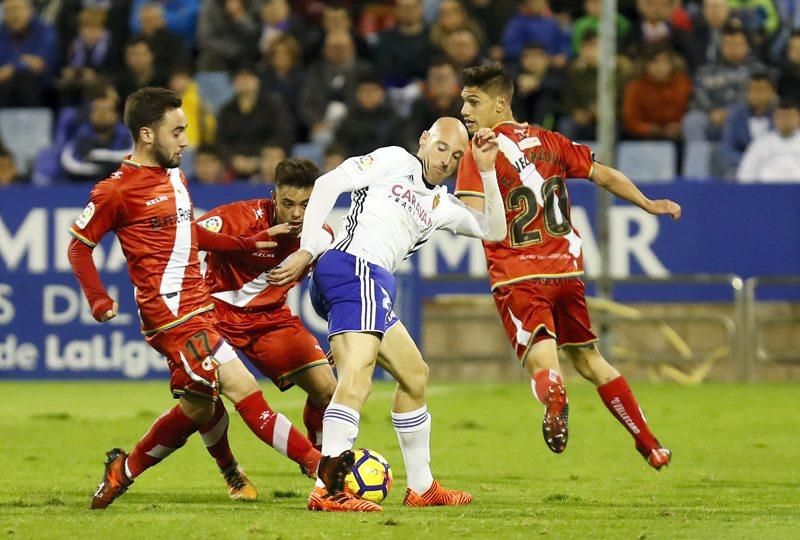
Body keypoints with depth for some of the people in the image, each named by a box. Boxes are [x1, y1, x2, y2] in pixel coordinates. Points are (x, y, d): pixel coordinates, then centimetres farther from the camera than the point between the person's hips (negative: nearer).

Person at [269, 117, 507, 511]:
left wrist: (488, 173, 14)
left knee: (414, 375, 23)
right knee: (358, 375, -26)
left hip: (372, 284, 10)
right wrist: (306, 250, -9)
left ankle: (421, 487, 34)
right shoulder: (395, 161, 6)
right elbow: (328, 184, -2)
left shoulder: (441, 205, 28)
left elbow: (493, 231, 25)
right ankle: (327, 489, -41)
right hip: (355, 267, -10)